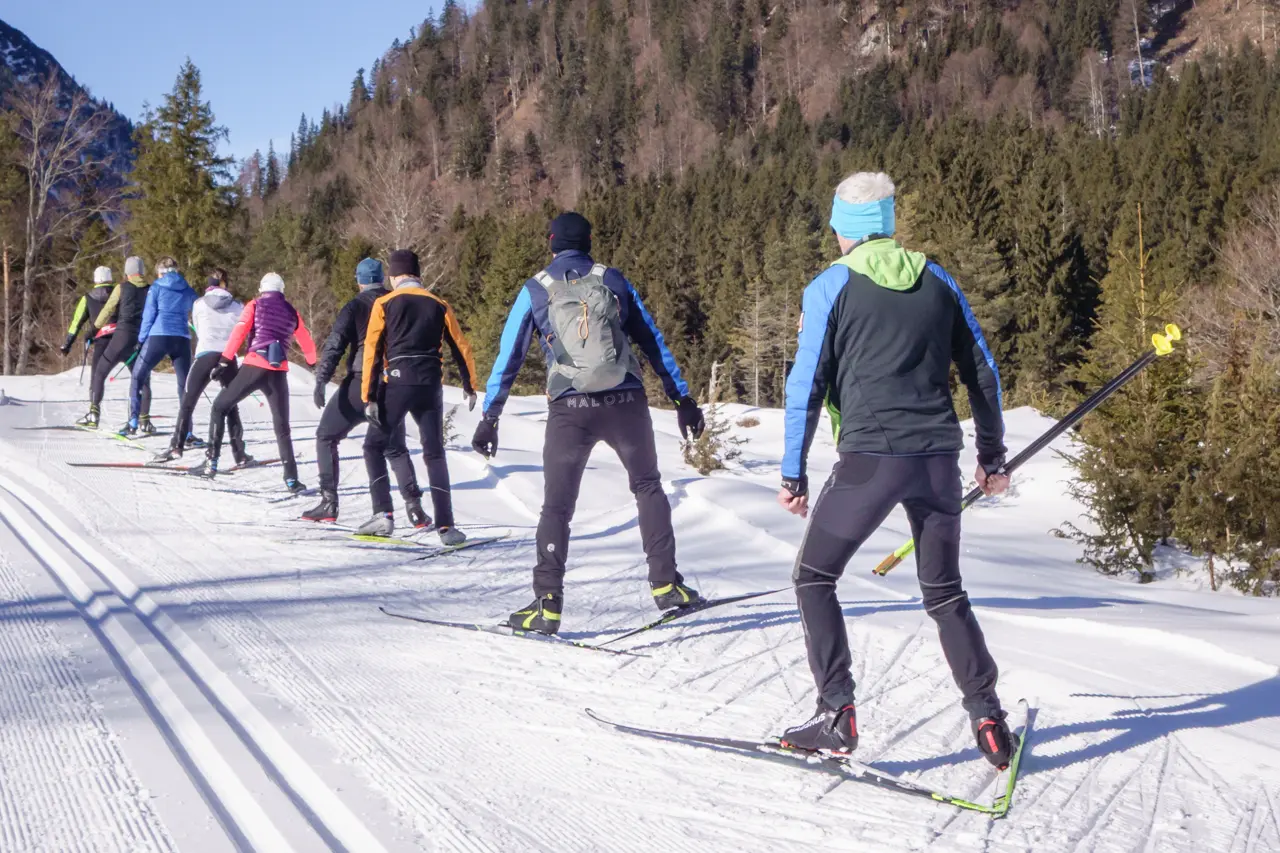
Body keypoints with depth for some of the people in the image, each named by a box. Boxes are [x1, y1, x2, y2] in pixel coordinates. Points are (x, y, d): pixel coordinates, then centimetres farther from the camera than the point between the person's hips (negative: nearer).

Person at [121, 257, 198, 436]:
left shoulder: (156, 287, 4)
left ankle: (133, 422, 5)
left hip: (158, 337, -3)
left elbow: (148, 315, 1)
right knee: (185, 384, 7)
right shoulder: (187, 290, 14)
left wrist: (141, 339, 5)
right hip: (182, 339, 3)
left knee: (138, 377, 12)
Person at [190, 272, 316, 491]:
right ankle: (291, 479, 1)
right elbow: (307, 344, 26)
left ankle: (211, 463, 4)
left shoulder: (254, 306, 7)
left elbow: (238, 333, -5)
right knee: (282, 427, 11)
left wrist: (224, 362, -6)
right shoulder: (292, 313, 16)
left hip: (254, 367, -3)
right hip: (279, 373, 3)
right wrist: (313, 363, 45)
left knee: (220, 407, 13)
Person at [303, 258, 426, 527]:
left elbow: (335, 344, -13)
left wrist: (321, 380, -17)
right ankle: (414, 507, 0)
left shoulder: (355, 307, -4)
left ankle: (329, 503, 3)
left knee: (326, 438, 11)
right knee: (396, 449, 15)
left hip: (360, 384, -4)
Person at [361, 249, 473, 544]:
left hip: (396, 384, -2)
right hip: (431, 386, 2)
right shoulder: (439, 306, 10)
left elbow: (372, 351, -3)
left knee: (374, 446, 13)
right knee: (435, 454, 9)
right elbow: (461, 348, 13)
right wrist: (470, 386, 25)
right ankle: (446, 526, 1)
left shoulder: (384, 304, 3)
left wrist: (369, 396, -4)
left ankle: (383, 514, -1)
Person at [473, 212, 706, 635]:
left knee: (557, 505, 7)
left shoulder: (535, 289, 7)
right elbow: (654, 342, 11)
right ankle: (665, 583, 10)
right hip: (626, 403, 1)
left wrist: (490, 417, 9)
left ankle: (547, 604, -1)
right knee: (648, 486, 18)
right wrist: (682, 398, 15)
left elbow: (508, 355, 5)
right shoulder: (613, 280, 10)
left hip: (570, 409, -1)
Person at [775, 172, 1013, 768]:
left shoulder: (831, 287, 0)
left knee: (813, 580, 12)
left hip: (869, 457, -4)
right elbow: (982, 373, 15)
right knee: (944, 593, 19)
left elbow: (807, 385, -3)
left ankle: (836, 716, 4)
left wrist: (793, 472, 4)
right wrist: (992, 455, 24)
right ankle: (987, 717, 13)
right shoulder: (937, 281, 12)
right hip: (939, 459, 4)